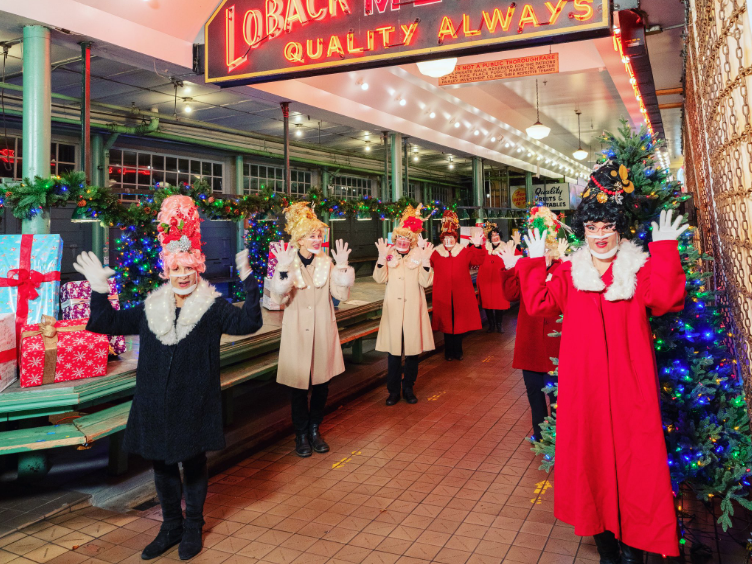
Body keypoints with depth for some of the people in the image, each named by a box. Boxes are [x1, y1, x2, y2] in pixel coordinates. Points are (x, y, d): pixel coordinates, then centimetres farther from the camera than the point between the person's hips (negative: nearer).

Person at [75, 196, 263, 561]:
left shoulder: (212, 307, -7)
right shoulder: (152, 308, 5)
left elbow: (247, 323, -22)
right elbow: (109, 323, 12)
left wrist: (248, 281, -30)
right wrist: (99, 290, 0)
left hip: (194, 404, -4)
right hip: (156, 404, 4)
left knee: (194, 464, 11)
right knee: (162, 465, 16)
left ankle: (192, 528, 31)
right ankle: (171, 527, 36)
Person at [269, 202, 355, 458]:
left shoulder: (327, 262, 2)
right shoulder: (287, 262, -6)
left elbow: (343, 294, -7)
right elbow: (278, 298, -19)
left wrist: (342, 267, -17)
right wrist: (284, 270, -31)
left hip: (323, 331, 3)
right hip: (297, 333, -3)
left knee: (322, 383, 11)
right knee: (299, 384, 5)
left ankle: (315, 429, 30)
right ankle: (301, 434, 22)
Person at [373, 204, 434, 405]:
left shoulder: (419, 255, 3)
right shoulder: (389, 255, 5)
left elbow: (426, 282, -6)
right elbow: (380, 278, -7)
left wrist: (426, 262, -19)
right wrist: (382, 258, -18)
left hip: (413, 310, 0)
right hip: (393, 310, 0)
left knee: (413, 351, 6)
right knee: (393, 352, 3)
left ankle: (408, 388, 22)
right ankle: (393, 391, 16)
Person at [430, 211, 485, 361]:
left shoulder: (465, 251, 3)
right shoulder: (436, 253, 3)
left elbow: (478, 260, -9)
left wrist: (478, 246, -24)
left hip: (461, 294, 0)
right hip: (443, 294, 0)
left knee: (460, 322, 7)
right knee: (446, 322, 6)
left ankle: (458, 351, 21)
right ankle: (449, 351, 19)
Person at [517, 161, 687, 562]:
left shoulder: (640, 269, 2)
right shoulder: (569, 273, 8)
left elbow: (665, 299, -17)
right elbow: (538, 303, -4)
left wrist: (664, 249, -17)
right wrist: (535, 262, -6)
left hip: (628, 386, -2)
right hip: (583, 386, 2)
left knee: (632, 459, 2)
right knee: (590, 456, 10)